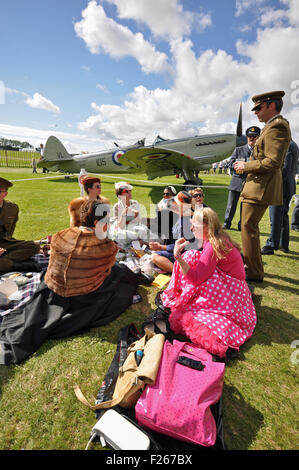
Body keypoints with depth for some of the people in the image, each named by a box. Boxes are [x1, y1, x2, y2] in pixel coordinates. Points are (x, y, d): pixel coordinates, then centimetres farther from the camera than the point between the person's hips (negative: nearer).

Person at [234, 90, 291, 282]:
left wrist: (246, 166, -12)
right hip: (259, 185, 11)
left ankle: (255, 273, 2)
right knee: (250, 226, 18)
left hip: (261, 187, -11)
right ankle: (252, 264, 32)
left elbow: (272, 162, -23)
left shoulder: (276, 126, -13)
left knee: (248, 227, -8)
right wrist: (247, 165, 14)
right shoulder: (276, 125, 20)